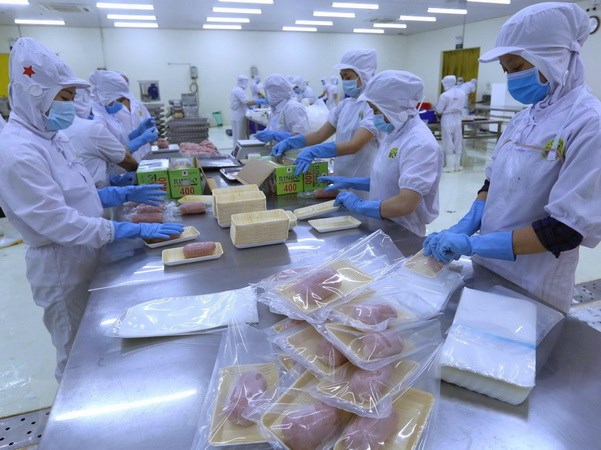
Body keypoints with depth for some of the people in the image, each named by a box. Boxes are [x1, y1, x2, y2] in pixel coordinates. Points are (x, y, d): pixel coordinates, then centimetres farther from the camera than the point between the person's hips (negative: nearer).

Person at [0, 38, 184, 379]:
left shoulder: (48, 136, 4)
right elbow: (57, 221, -28)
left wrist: (124, 194, 3)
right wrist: (132, 230, -28)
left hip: (85, 256, 9)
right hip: (62, 265, -8)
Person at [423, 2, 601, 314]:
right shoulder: (524, 118, 4)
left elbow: (567, 229, -23)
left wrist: (472, 243, -25)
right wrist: (463, 228, -7)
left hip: (532, 290, -6)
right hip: (488, 268, 7)